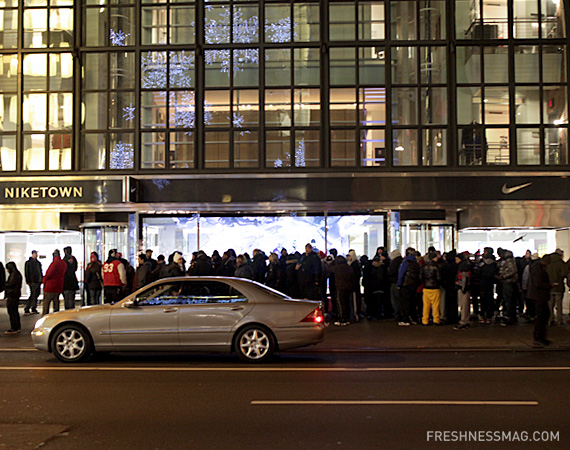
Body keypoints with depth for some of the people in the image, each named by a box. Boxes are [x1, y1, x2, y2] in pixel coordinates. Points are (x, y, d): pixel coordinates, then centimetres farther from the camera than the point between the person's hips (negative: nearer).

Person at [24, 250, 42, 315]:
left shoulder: (38, 263, 15)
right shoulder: (28, 262, -2)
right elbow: (26, 273, -5)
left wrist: (42, 279, 14)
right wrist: (28, 281, -10)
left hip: (38, 281, 6)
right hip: (32, 282, -6)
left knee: (36, 295, 8)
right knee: (33, 295, -12)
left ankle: (34, 308, 16)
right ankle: (26, 309, -8)